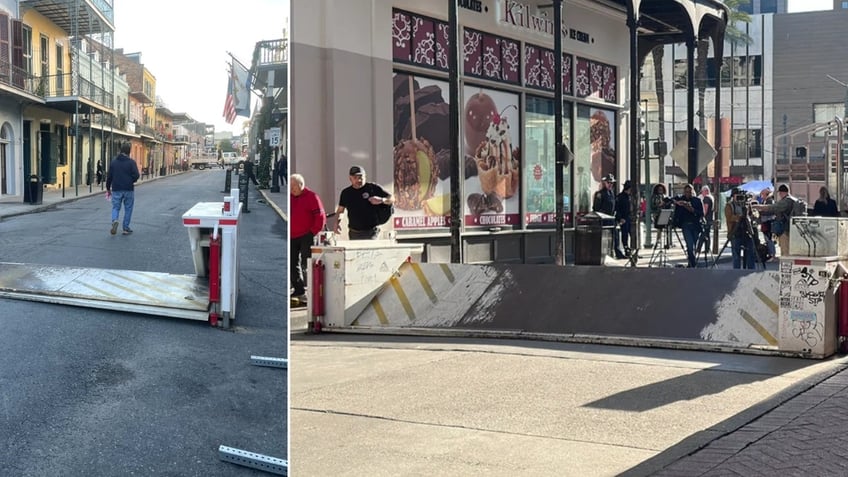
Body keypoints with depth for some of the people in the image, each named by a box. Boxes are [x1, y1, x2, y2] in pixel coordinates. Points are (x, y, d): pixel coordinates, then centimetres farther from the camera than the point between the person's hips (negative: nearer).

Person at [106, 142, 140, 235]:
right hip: (128, 189, -2)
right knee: (128, 209, 9)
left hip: (116, 189, 3)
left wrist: (108, 188, 16)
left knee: (115, 207, 10)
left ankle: (114, 220, -19)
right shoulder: (131, 162, -9)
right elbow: (136, 175, -14)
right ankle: (126, 228, 11)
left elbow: (109, 176, 6)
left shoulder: (114, 161, 4)